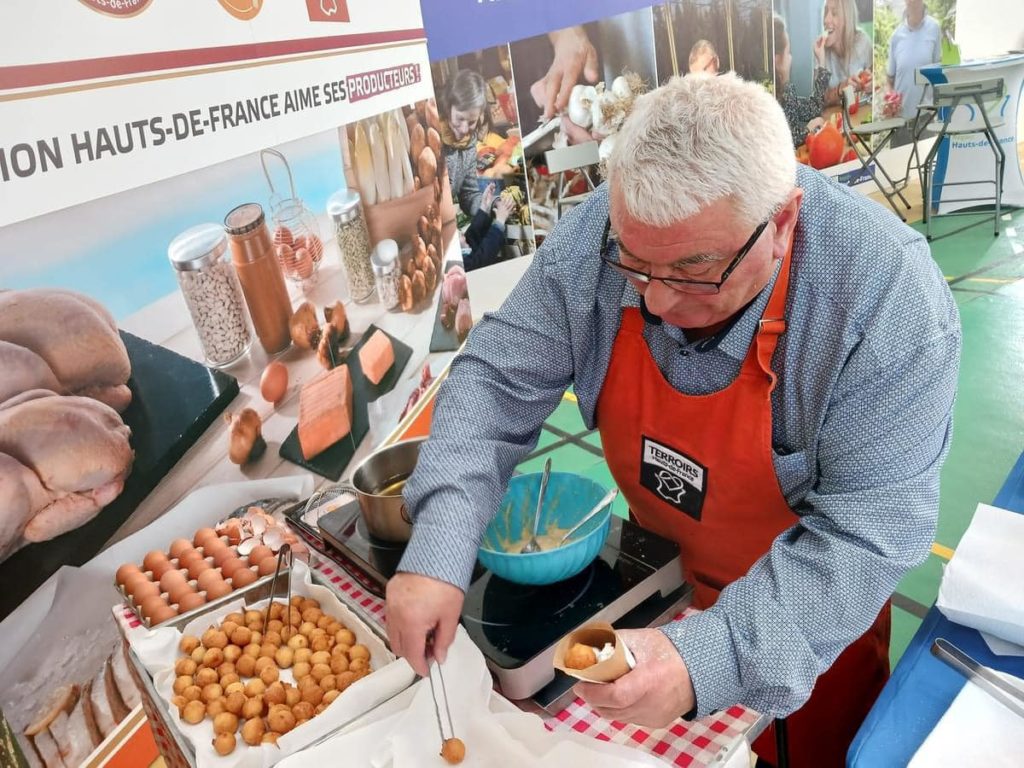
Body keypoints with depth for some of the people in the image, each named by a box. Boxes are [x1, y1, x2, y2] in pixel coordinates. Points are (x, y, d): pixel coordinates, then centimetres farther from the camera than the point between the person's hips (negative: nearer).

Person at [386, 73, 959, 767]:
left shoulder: (890, 301, -34)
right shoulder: (596, 235, -24)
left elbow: (867, 532, -31)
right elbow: (497, 381, -19)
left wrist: (710, 657, -44)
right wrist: (438, 553, -32)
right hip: (654, 561, 4)